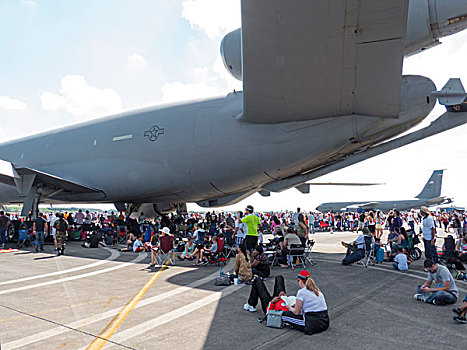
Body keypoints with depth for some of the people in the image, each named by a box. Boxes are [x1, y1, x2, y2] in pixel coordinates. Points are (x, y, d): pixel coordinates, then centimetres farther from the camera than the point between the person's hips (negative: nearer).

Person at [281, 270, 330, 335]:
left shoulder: (301, 292, -10)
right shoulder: (317, 290, 12)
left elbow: (296, 312, -4)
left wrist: (289, 307, 17)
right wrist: (294, 306, 31)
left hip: (313, 325, -8)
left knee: (284, 314, 0)